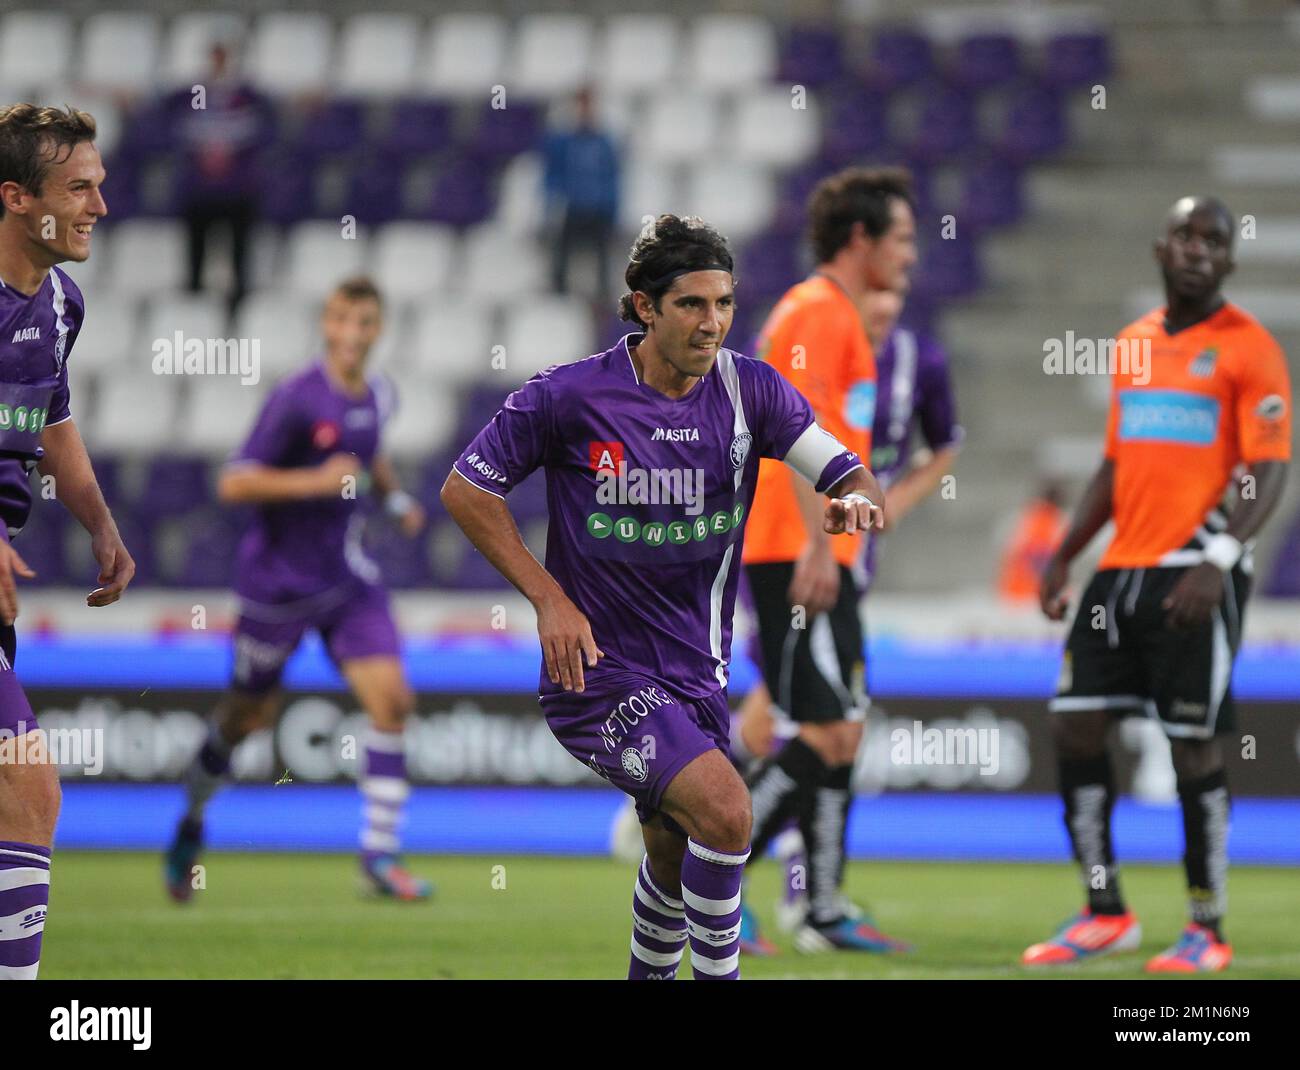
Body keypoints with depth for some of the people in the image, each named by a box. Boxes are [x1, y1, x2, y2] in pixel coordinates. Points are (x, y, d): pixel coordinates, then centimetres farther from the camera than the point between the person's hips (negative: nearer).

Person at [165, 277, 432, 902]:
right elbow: (233, 484, -21)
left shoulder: (377, 398, 3)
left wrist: (393, 494, 10)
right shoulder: (296, 400, -18)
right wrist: (314, 480, -30)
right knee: (251, 713, 10)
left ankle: (380, 855, -10)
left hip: (348, 579, 5)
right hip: (278, 582, -5)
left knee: (391, 698, -13)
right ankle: (192, 821, 38)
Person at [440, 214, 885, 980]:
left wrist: (859, 499, -32)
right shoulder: (572, 396, -12)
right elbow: (465, 489, -4)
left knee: (677, 857, 18)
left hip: (698, 674, 6)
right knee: (725, 809, -24)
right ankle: (717, 971, -8)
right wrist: (550, 599, -13)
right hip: (600, 671, -6)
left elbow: (846, 471, -6)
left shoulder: (749, 388, -2)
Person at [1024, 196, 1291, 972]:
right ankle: (1106, 913, 11)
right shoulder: (1134, 345, 15)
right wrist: (1066, 556, 15)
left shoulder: (1248, 347, -5)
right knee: (1075, 726, 2)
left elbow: (1269, 474, -11)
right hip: (1123, 569, 7)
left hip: (1195, 575, -7)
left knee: (1193, 745, -5)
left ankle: (1208, 932, 5)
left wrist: (1219, 560, -24)